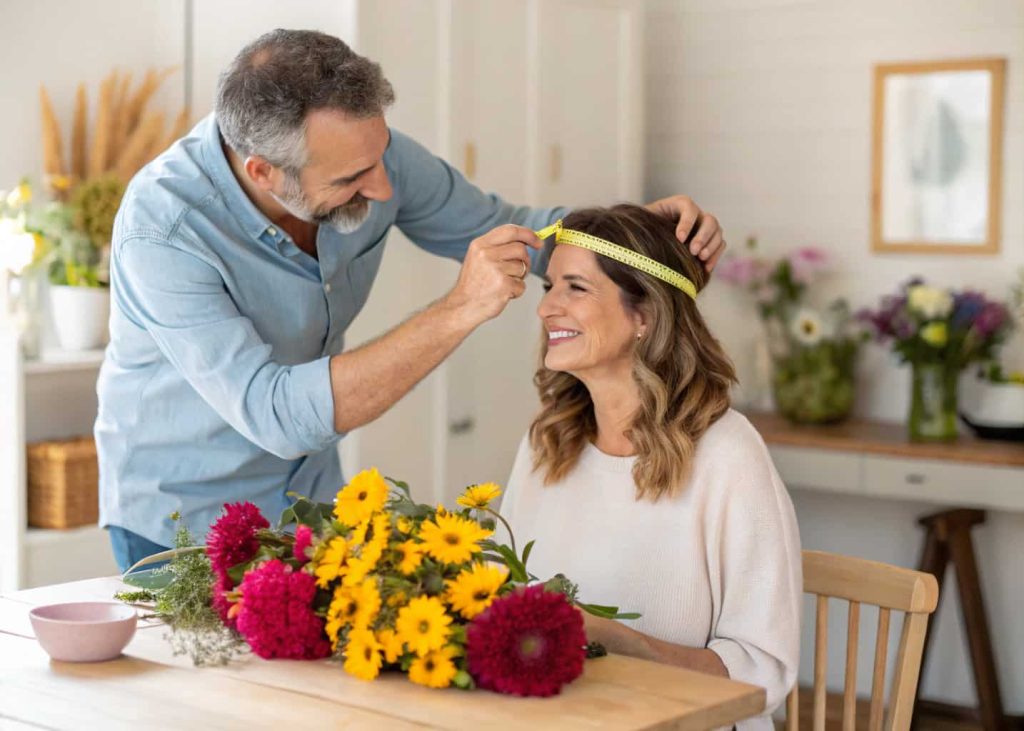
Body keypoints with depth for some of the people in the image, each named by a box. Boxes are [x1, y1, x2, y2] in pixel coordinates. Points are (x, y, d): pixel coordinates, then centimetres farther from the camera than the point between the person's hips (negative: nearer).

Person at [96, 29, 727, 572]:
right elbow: (274, 414, -38)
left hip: (312, 495, 5)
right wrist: (459, 312, -42)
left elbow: (507, 226, -1)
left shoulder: (365, 149, -17)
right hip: (181, 517, -4)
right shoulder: (163, 226, -32)